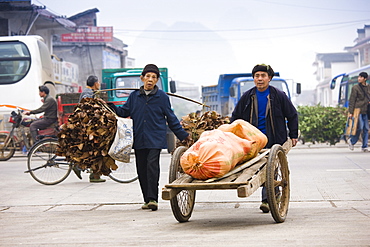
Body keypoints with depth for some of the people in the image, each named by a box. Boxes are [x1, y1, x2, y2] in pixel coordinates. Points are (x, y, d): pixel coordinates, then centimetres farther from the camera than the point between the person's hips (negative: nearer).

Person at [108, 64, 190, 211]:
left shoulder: (162, 97, 4)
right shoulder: (134, 96, 11)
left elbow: (171, 118, 10)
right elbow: (125, 111, 14)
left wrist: (183, 135, 11)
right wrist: (110, 107, 1)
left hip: (155, 139, -3)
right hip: (139, 139, 3)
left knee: (152, 166, -16)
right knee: (142, 170, 4)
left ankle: (152, 199, -16)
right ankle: (147, 200, 12)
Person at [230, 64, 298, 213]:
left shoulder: (278, 96, 1)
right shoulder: (247, 97, 8)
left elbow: (292, 116, 8)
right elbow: (235, 117, 16)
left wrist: (293, 136, 4)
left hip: (273, 140, -3)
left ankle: (267, 199, -8)